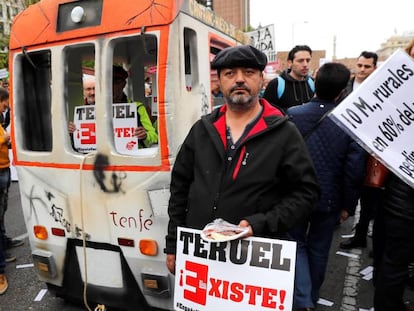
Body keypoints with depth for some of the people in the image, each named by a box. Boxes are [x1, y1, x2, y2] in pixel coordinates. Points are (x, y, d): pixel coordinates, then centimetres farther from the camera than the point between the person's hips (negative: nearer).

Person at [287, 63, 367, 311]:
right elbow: (355, 171, -11)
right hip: (329, 199, 1)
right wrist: (348, 205, 2)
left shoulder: (292, 115, -12)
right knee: (318, 249, 19)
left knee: (297, 245, 18)